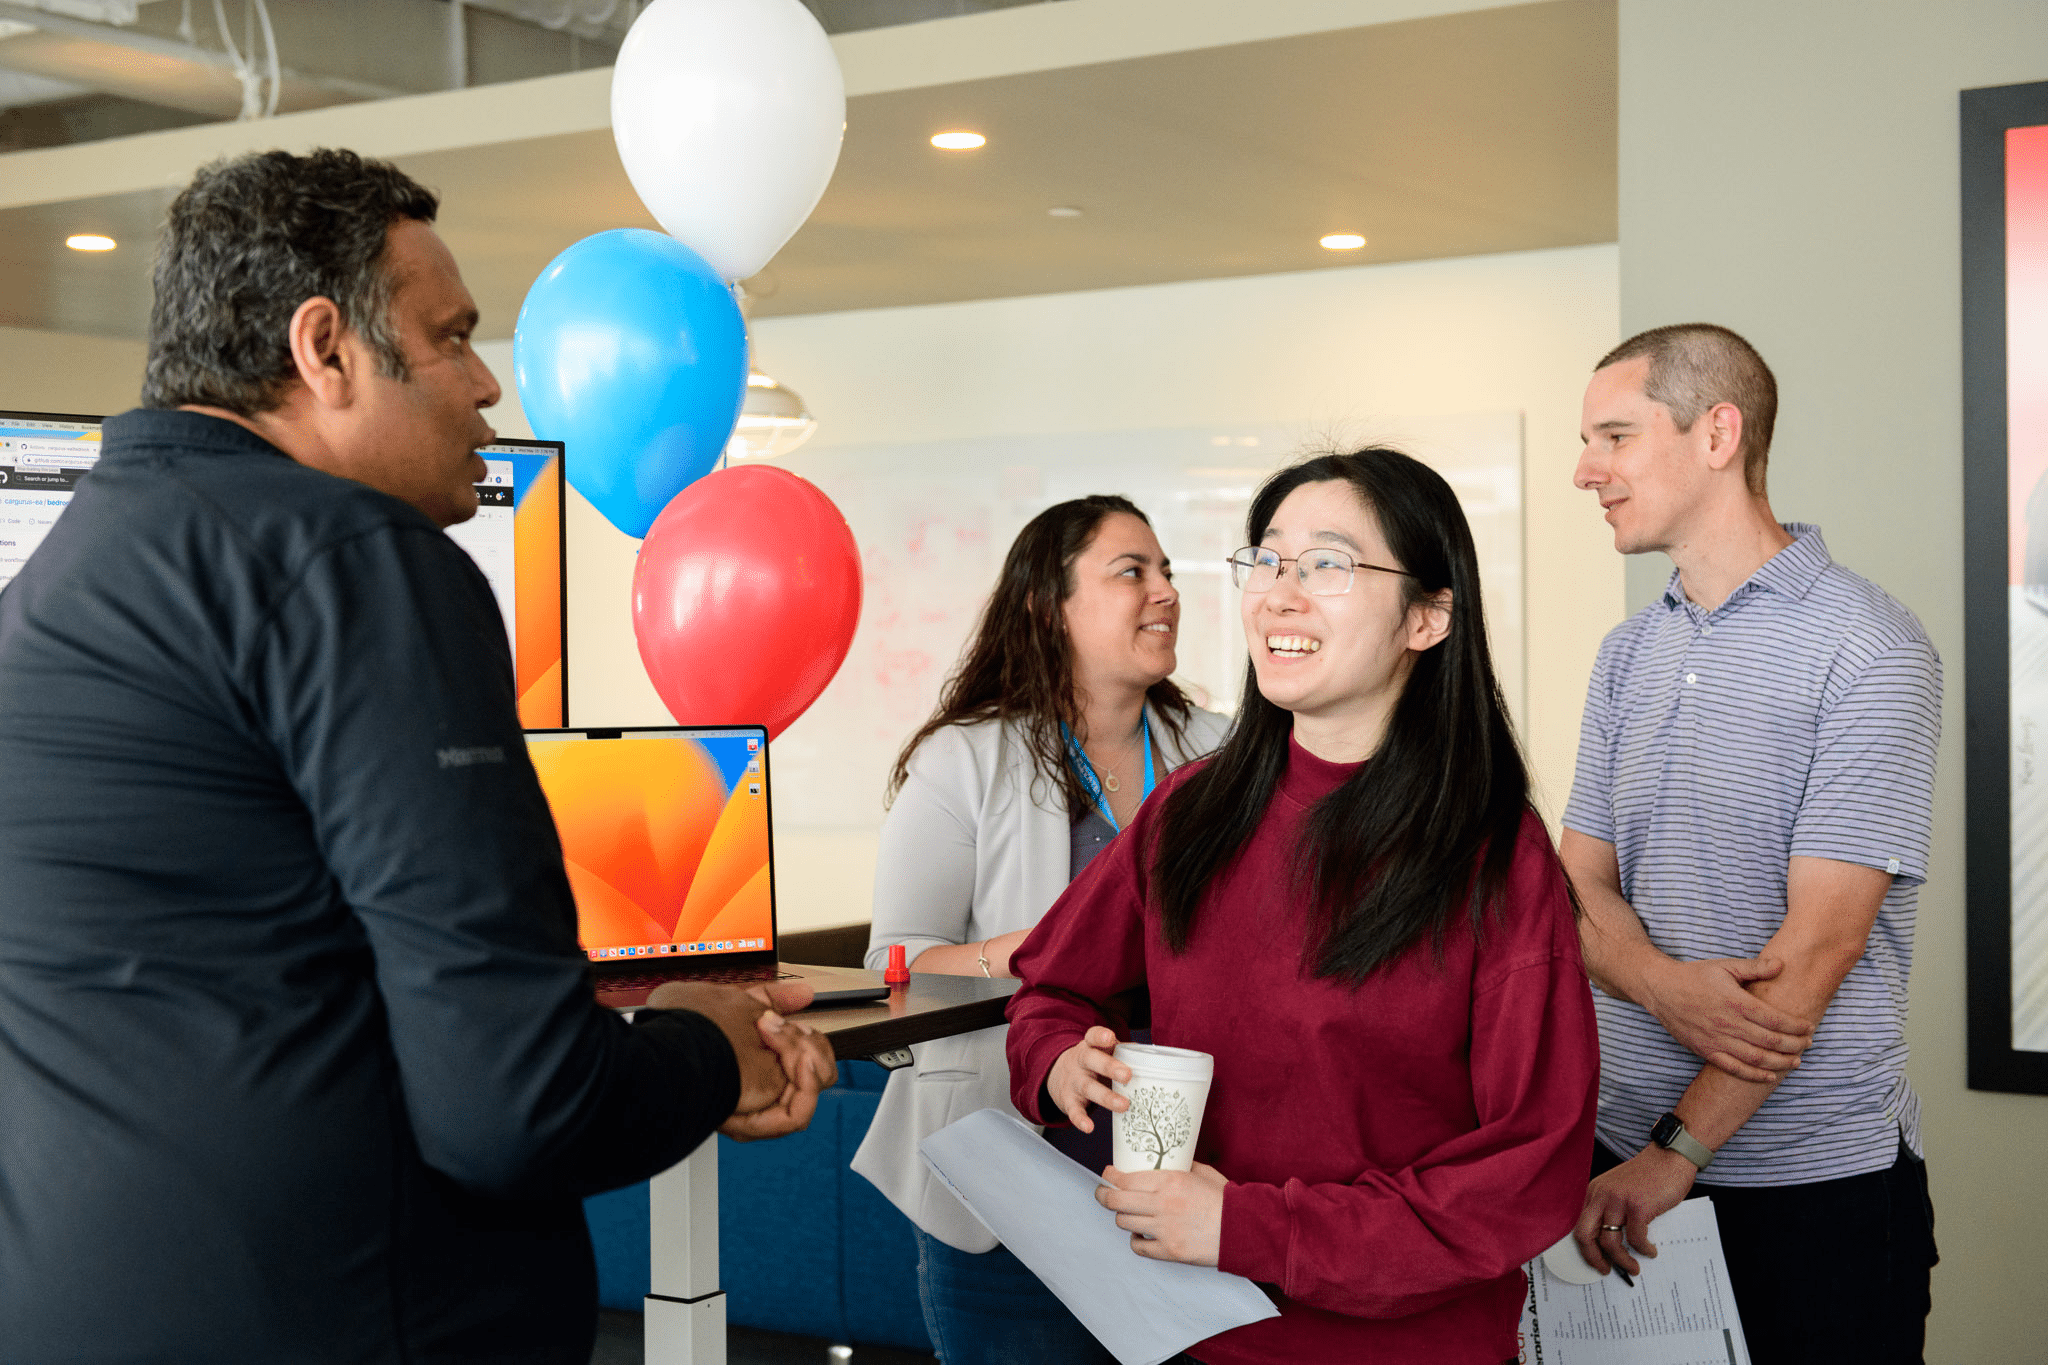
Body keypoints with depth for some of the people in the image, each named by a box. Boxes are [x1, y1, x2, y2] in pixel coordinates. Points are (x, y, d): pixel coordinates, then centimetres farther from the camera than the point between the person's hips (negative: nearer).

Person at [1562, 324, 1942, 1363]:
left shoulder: (1868, 648, -11)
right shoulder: (1626, 655, 10)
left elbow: (1821, 939, -16)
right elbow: (1581, 888, 5)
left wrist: (1673, 1157, -18)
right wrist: (1666, 986, -17)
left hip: (1817, 1182, -5)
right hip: (1626, 1151, 6)